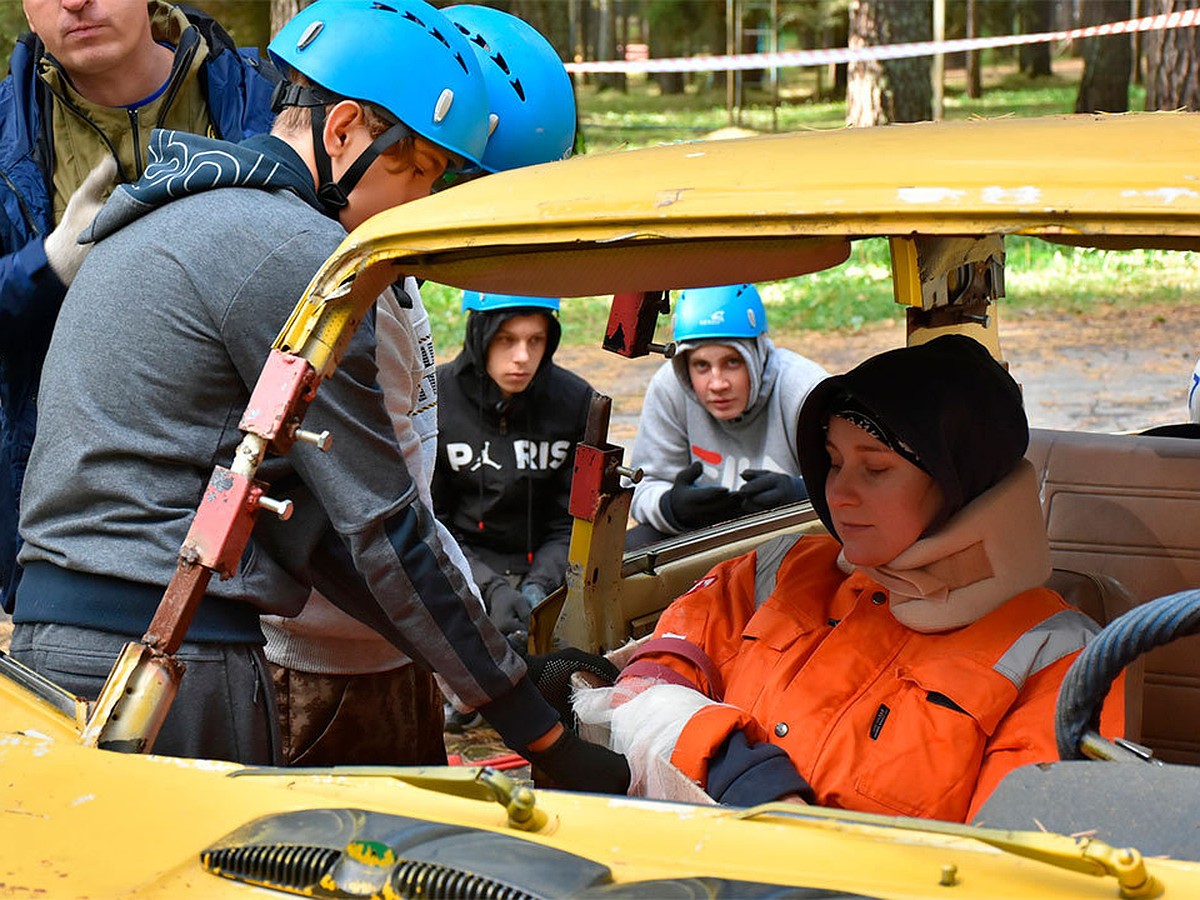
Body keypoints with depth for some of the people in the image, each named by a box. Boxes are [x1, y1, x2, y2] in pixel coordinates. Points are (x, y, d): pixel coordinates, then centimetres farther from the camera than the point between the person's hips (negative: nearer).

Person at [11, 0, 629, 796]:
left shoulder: (182, 218, 20)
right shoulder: (290, 250, -12)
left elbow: (309, 506, 17)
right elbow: (383, 526, -12)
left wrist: (499, 662, 14)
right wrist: (540, 732, -6)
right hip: (169, 651, -10)